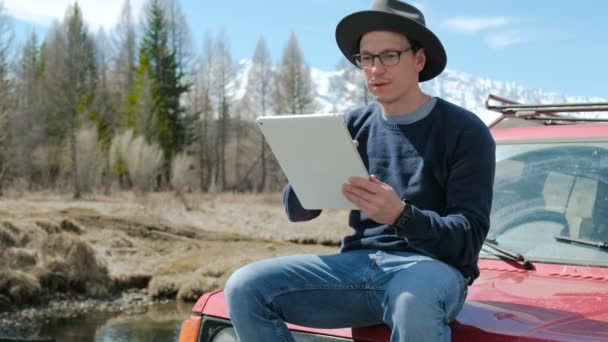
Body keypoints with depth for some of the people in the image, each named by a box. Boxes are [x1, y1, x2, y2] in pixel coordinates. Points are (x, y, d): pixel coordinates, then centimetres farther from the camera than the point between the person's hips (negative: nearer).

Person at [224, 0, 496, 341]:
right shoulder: (354, 126, 11)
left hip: (432, 267, -5)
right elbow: (295, 209, 7)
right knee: (246, 287, -17)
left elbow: (469, 237, -10)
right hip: (360, 263, 5)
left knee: (413, 301, -42)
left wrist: (401, 215, -29)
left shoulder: (464, 131, -3)